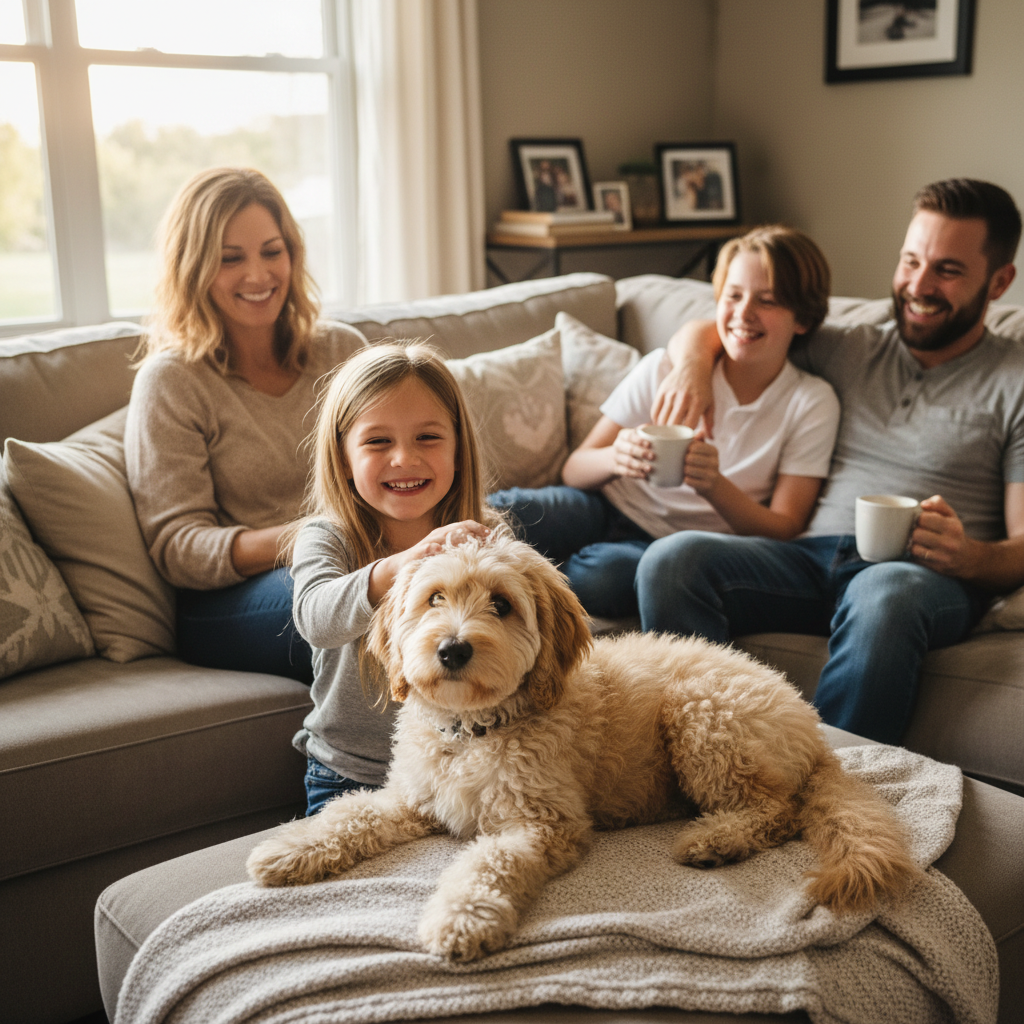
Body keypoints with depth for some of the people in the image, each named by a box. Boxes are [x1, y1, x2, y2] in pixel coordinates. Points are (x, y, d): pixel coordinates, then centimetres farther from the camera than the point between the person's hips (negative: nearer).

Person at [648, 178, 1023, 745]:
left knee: (883, 595, -41)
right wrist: (694, 364, 3)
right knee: (672, 560, -27)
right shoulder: (852, 349, 21)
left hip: (925, 575, -3)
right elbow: (702, 330, 28)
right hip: (813, 555, 4)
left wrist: (969, 557, -21)